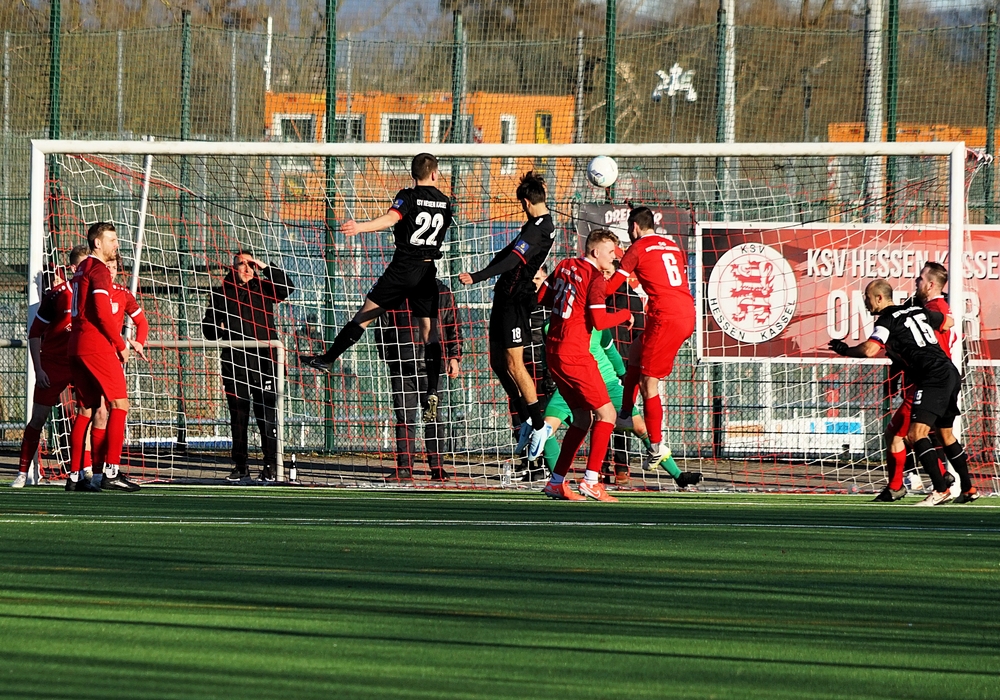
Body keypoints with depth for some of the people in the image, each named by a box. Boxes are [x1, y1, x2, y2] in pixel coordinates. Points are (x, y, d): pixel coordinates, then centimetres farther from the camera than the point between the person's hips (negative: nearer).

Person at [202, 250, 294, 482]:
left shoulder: (263, 289, 9)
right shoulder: (222, 293, 12)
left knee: (266, 415, -5)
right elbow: (208, 325, 16)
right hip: (234, 363, 2)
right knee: (238, 417, 6)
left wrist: (265, 267, -7)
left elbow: (287, 287, -6)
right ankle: (240, 466, 13)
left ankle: (271, 467, -2)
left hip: (263, 362, -2)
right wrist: (217, 329, -7)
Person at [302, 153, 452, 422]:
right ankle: (432, 393, -8)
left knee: (365, 314, 6)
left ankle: (328, 358, 10)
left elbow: (391, 218, -26)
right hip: (428, 272, 4)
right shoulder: (445, 203, 7)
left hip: (403, 268, -4)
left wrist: (360, 227, -38)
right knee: (429, 331, 1)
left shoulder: (409, 197, -8)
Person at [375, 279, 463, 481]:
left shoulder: (442, 293, 10)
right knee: (405, 417, 0)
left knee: (433, 416, -1)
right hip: (401, 364, 1)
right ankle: (404, 467, 4)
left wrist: (454, 357, 5)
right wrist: (386, 356, 2)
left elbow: (455, 326, 14)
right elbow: (382, 327, 12)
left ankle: (437, 467, 4)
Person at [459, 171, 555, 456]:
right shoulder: (545, 224, 14)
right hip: (506, 296, 10)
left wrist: (477, 277, -36)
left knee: (514, 364, -9)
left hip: (516, 299, -10)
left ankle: (538, 426, -7)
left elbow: (512, 260, -29)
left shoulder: (537, 228, -18)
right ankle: (524, 420, 20)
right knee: (498, 362, 13)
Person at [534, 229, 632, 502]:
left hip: (553, 352, 9)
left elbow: (542, 297, 17)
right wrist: (625, 315, -1)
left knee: (583, 418, 16)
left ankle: (556, 482, 15)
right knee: (606, 413, -4)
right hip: (574, 354, -9)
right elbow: (599, 321, -17)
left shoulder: (565, 266, 11)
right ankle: (591, 480, -13)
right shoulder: (596, 278, -12)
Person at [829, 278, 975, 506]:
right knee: (946, 433, 22)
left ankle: (941, 490, -24)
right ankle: (968, 489, 29)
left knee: (916, 434, -15)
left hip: (933, 379, -9)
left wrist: (846, 350, 0)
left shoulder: (887, 320, -4)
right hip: (950, 373, 9)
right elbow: (946, 321, 35)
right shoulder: (917, 311, 19)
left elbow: (869, 350, -18)